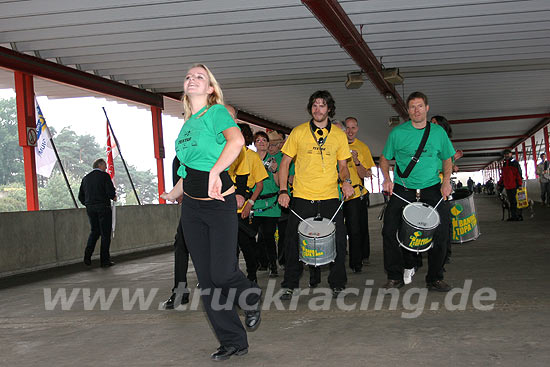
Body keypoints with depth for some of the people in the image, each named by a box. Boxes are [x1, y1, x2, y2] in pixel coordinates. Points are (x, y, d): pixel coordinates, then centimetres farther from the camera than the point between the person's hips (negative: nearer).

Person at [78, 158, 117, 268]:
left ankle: (88, 254, 1)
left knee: (94, 231, 19)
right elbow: (111, 192, -16)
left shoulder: (86, 178, 12)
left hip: (90, 208, 6)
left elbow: (80, 196, 11)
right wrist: (113, 197, 5)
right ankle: (104, 260, 4)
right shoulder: (105, 176, -5)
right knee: (105, 233, 2)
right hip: (103, 207, -5)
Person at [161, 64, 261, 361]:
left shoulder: (216, 111, -7)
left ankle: (251, 299, 24)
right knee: (206, 279, 5)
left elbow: (237, 140, -28)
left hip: (219, 201, -7)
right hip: (191, 205, 7)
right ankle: (233, 341, 15)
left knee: (222, 273, -12)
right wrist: (173, 194, 34)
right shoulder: (187, 124, 14)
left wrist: (214, 172, -35)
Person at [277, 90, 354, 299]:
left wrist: (346, 181, -7)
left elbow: (343, 166, 14)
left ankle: (338, 284, 14)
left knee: (338, 240, -1)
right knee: (295, 240, 1)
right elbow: (285, 163, 6)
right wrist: (283, 191, -4)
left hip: (330, 197, 1)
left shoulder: (339, 135, 9)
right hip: (302, 196, -1)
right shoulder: (298, 132, 4)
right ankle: (290, 285, 14)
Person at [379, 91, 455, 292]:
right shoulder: (397, 132, -1)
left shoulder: (438, 132, 4)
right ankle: (395, 276, 7)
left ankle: (435, 278, 9)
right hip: (402, 190, -1)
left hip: (431, 189, 1)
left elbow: (447, 158, 15)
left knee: (441, 231, -7)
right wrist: (387, 178, -8)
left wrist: (446, 181, -1)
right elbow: (384, 158, 8)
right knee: (389, 230, -9)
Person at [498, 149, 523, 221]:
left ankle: (519, 216, 0)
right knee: (511, 202, 8)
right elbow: (503, 176, 26)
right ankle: (513, 216, 12)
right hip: (507, 187, 7)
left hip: (514, 186, -7)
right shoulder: (504, 164, 19)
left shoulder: (514, 162, -2)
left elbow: (519, 174, -9)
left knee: (516, 202, -5)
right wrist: (500, 184, 21)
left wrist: (519, 184, -16)